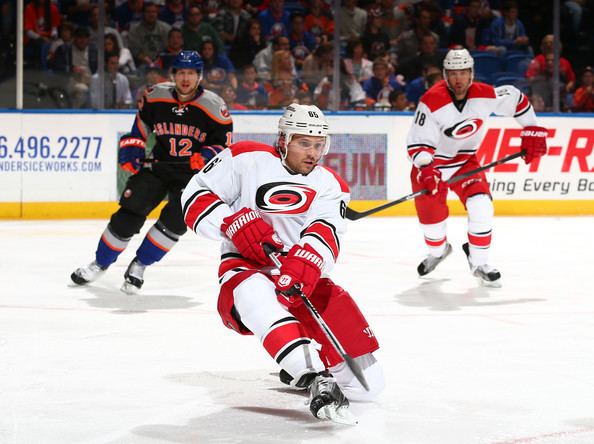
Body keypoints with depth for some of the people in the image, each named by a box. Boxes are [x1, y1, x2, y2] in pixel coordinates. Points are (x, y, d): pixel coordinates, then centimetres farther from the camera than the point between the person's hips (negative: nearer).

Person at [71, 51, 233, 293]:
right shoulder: (156, 97, -4)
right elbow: (140, 126, 12)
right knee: (130, 212, -8)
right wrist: (131, 153, 3)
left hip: (192, 173, -2)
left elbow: (223, 143, -4)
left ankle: (140, 264, -2)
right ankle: (100, 263, 12)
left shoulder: (214, 107, -10)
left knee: (176, 219, -21)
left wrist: (205, 157, -21)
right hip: (158, 164, 2)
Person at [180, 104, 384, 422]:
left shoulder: (329, 185, 7)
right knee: (255, 293, -45)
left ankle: (296, 370, 25)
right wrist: (234, 222, -19)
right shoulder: (247, 160, 0)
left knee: (367, 383, -5)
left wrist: (307, 261, -36)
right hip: (244, 272, -3)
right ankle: (314, 378, -53)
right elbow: (196, 196, -1)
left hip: (303, 283, 4)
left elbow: (326, 231, -13)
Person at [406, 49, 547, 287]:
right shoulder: (431, 102, -27)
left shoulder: (484, 95, -17)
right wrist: (424, 169, -40)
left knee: (481, 206, -18)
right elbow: (418, 142, -25)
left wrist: (532, 132, 2)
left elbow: (516, 99, 1)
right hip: (431, 163, -2)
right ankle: (438, 250, 34)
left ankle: (479, 263, -1)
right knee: (432, 215, -2)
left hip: (465, 161, 2)